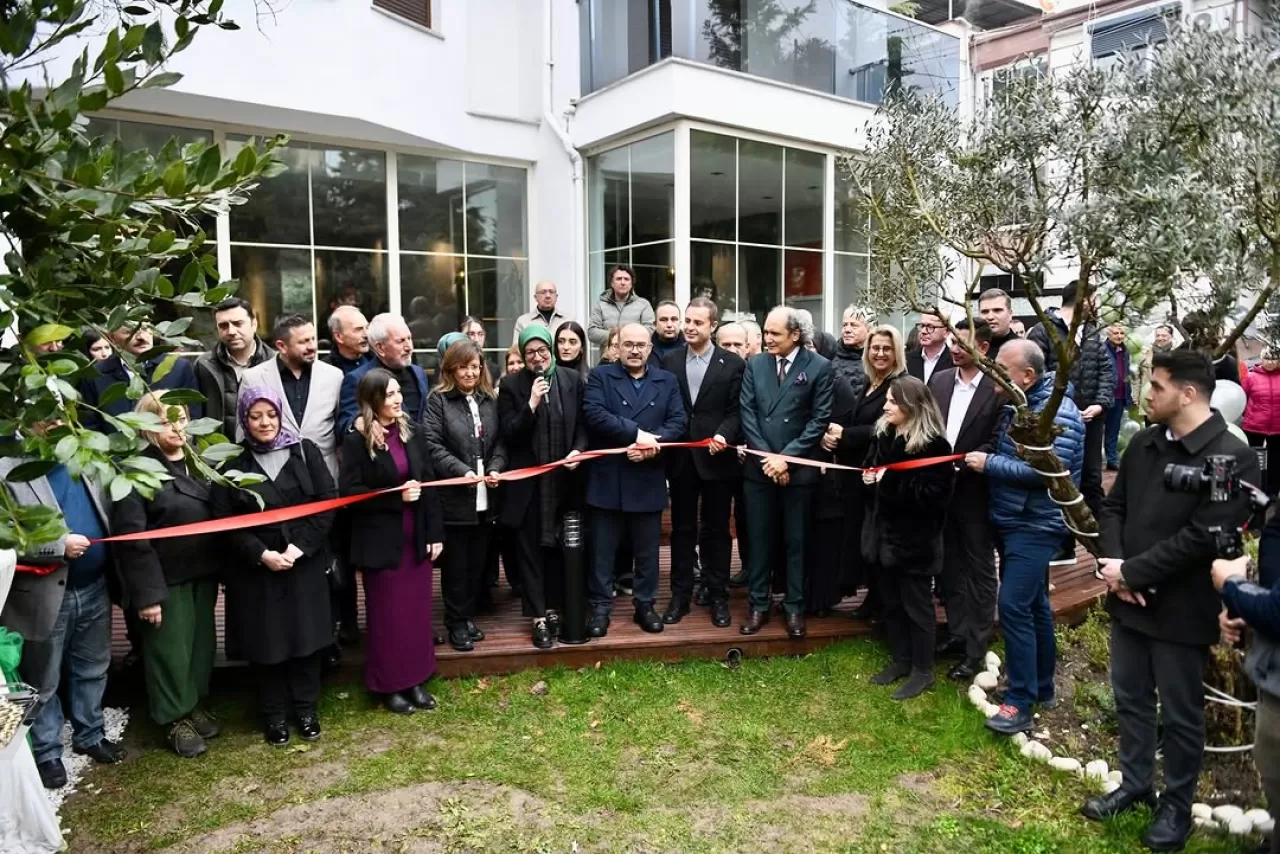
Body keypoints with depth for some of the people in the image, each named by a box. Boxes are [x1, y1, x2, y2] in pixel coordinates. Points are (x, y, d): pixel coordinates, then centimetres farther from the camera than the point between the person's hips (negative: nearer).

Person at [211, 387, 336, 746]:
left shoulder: (305, 451, 0)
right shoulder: (232, 461, -2)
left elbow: (328, 501, -4)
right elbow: (224, 520, -4)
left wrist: (300, 546, -13)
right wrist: (260, 553, -15)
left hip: (305, 563, 1)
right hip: (255, 568, -1)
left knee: (306, 635, 8)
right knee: (266, 641, 7)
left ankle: (305, 708, 26)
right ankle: (273, 714, 25)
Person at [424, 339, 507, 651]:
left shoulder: (489, 400, 12)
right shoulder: (438, 400, -3)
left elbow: (500, 441, 10)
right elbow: (432, 445, -11)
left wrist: (495, 468, -8)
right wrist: (461, 471, -20)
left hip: (485, 496, 4)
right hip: (454, 496, -4)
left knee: (478, 561, 12)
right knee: (456, 563, 4)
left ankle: (469, 616, 25)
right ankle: (456, 623, 15)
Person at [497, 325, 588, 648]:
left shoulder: (573, 380, 3)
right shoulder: (511, 385, -2)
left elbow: (583, 424, 7)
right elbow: (508, 435, -8)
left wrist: (578, 450, -11)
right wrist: (531, 404, -20)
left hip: (562, 480, 2)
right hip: (528, 482, -1)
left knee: (558, 548, 12)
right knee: (530, 551, 5)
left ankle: (555, 610, 26)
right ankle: (539, 618, 13)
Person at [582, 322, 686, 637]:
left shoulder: (667, 381, 10)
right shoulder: (599, 376, 1)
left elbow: (678, 422, 1)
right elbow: (594, 414, -14)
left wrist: (651, 443, -17)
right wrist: (637, 432, -19)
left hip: (648, 480, 2)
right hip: (607, 479, -2)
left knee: (647, 550, 11)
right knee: (603, 550, 6)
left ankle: (645, 605, 25)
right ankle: (600, 607, 17)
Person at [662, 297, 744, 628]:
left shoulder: (733, 364, -1)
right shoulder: (669, 361, 6)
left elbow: (736, 411, -5)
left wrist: (723, 436, -21)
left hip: (717, 458, -2)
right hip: (681, 458, 2)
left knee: (717, 529, 8)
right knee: (682, 529, 11)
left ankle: (718, 596, 19)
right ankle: (680, 595, 20)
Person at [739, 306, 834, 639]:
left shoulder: (819, 366, -3)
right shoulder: (755, 364, 6)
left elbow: (820, 419, -7)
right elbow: (747, 413, 2)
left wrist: (786, 456, -12)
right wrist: (766, 456, -9)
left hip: (798, 468, -2)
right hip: (759, 467, 2)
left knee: (796, 541, 7)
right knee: (759, 539, 8)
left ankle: (795, 608, 19)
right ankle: (759, 605, 19)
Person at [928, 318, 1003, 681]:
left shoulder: (998, 388, -12)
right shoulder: (939, 381, 6)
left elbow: (998, 443, -15)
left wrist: (962, 464, -21)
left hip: (975, 491, -5)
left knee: (979, 570, 7)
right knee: (949, 566, 16)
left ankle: (976, 650, 15)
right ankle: (957, 633, 31)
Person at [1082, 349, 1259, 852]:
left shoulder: (1232, 458, -17)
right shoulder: (1143, 443, 4)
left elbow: (1203, 538, -22)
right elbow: (1113, 506, 7)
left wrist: (1131, 571, -18)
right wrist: (1115, 567, -8)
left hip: (1180, 609, -6)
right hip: (1129, 600, 6)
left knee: (1180, 714, 11)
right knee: (1130, 700, 19)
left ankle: (1177, 806, 30)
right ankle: (1135, 785, 38)